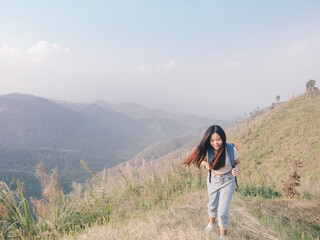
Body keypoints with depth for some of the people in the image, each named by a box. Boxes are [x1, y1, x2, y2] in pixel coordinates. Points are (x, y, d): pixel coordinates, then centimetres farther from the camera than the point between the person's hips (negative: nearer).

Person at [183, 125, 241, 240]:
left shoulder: (231, 149, -25)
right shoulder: (207, 150, -19)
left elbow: (238, 163, -8)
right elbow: (202, 160, 2)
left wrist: (236, 170, -31)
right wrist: (205, 164, -22)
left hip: (227, 181, -3)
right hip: (212, 179, 3)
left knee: (222, 212, -3)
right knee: (212, 205, 25)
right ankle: (212, 223, 58)